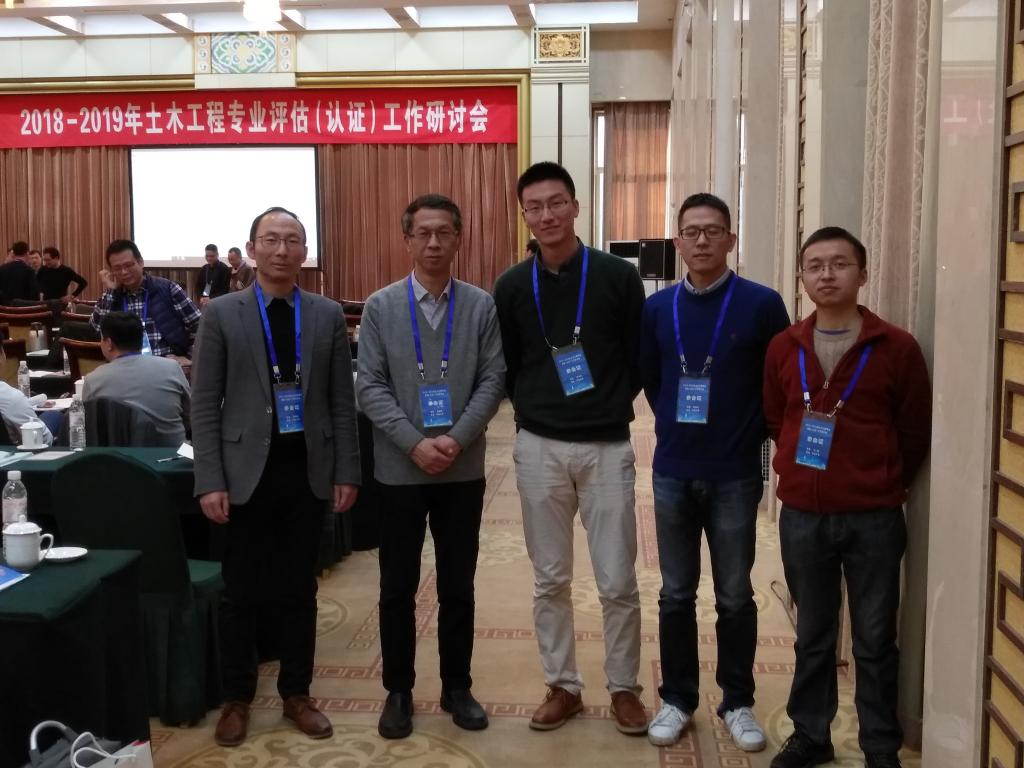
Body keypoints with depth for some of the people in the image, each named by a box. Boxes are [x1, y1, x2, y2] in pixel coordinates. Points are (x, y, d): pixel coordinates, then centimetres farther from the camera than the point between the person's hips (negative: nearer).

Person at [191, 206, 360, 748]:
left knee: (299, 590, 11)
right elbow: (204, 404, -3)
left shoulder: (328, 315, 4)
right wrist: (210, 481, -9)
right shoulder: (221, 314, -2)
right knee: (241, 593, 8)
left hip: (308, 470, 2)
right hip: (248, 471, -1)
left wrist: (346, 472, 1)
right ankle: (237, 699, 24)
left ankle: (296, 694, 26)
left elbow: (342, 401, 5)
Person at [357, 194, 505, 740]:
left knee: (457, 587, 11)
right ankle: (398, 691, 24)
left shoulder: (482, 307, 1)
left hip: (463, 469, 1)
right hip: (399, 469, 0)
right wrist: (415, 443, -15)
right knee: (397, 588, 9)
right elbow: (370, 387, -5)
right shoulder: (380, 306, 0)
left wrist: (457, 439, -15)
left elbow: (493, 381, -3)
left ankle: (456, 688, 26)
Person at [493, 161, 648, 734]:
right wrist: (534, 408, 2)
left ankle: (625, 688, 20)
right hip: (540, 448, 2)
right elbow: (507, 368, 12)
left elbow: (641, 359, 3)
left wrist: (611, 405, -1)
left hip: (608, 447, -2)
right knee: (550, 580, 10)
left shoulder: (618, 276, -3)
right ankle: (563, 686, 25)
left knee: (618, 582, 2)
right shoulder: (513, 286, 3)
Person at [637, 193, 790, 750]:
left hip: (735, 475, -2)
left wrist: (753, 435, -1)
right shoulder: (657, 309, 2)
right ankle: (677, 699, 26)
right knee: (676, 594, 11)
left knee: (735, 597, 9)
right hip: (672, 473, 2)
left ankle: (738, 703, 25)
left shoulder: (762, 304, -7)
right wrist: (673, 424, 9)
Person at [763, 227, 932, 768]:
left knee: (874, 640, 8)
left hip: (873, 518, -2)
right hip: (802, 516, 3)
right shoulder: (783, 348, 3)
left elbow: (916, 432, 2)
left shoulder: (896, 347, -6)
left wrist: (884, 484, 8)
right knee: (813, 635, 14)